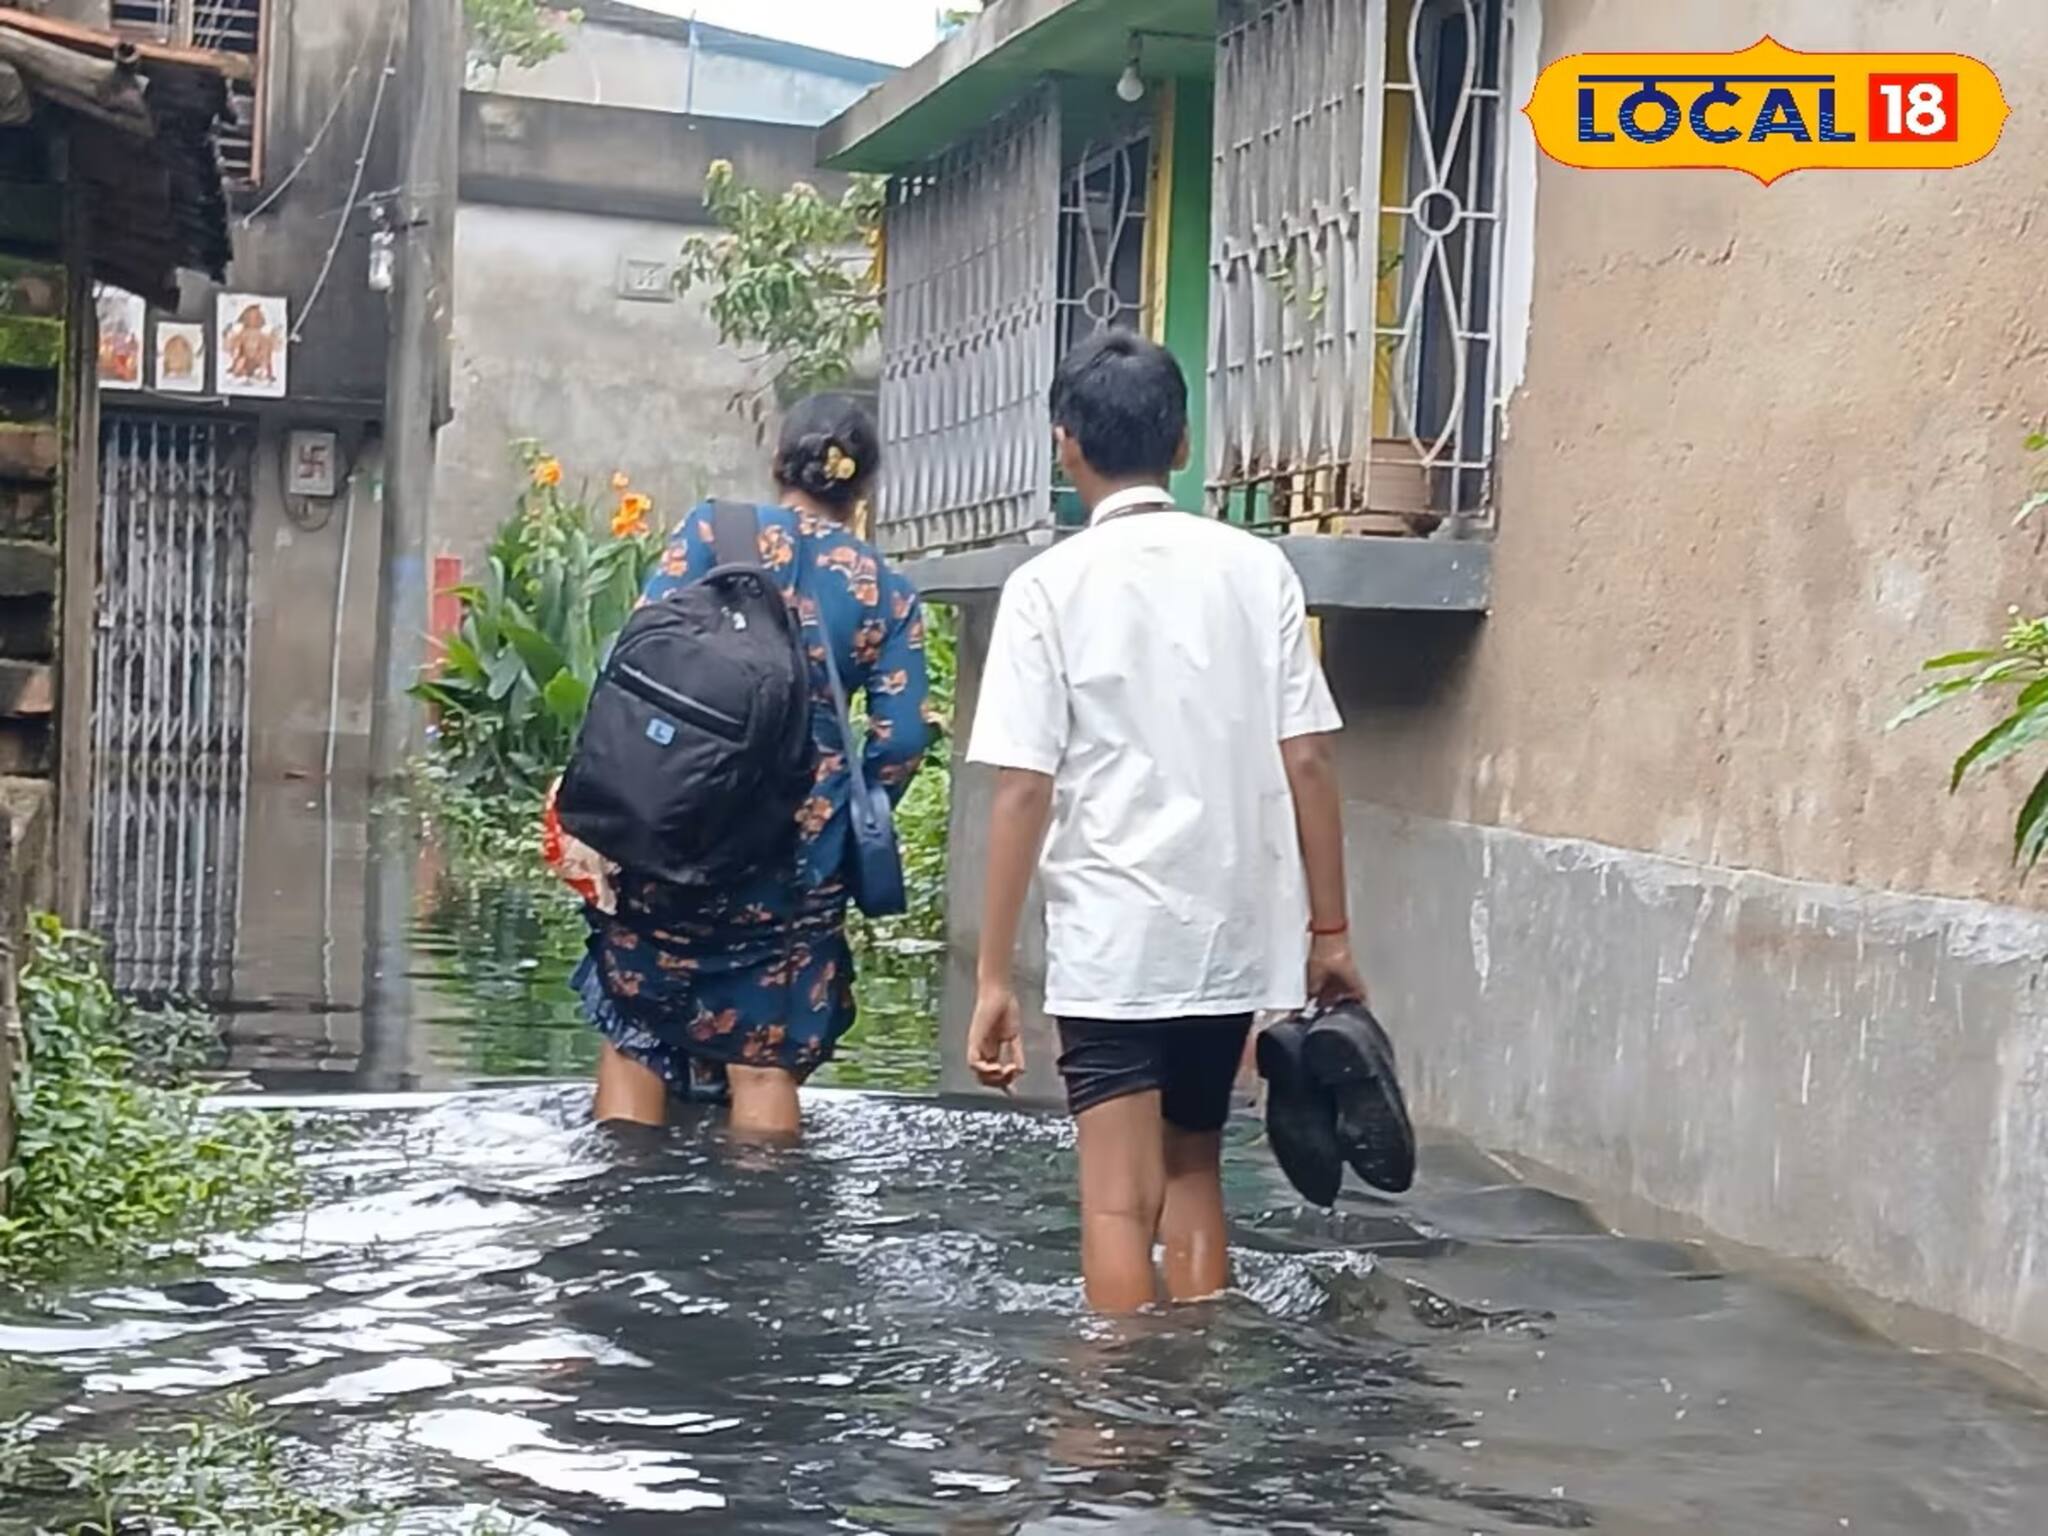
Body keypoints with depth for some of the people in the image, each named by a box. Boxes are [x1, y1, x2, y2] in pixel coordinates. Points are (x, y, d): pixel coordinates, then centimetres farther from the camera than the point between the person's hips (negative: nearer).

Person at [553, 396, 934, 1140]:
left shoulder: (713, 531, 0)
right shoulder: (888, 595, 5)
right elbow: (899, 744, 0)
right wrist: (848, 826, 16)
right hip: (797, 861, 1)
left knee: (634, 1036, 13)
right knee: (765, 1060, 7)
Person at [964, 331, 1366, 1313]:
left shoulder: (1050, 586, -6)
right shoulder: (1256, 569, 3)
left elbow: (1024, 791, -10)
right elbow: (1307, 762, 1)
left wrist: (993, 976, -7)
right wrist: (1329, 932, 8)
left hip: (1113, 939, -4)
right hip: (1235, 931, 4)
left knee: (1120, 1200, 2)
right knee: (1192, 1170, 20)